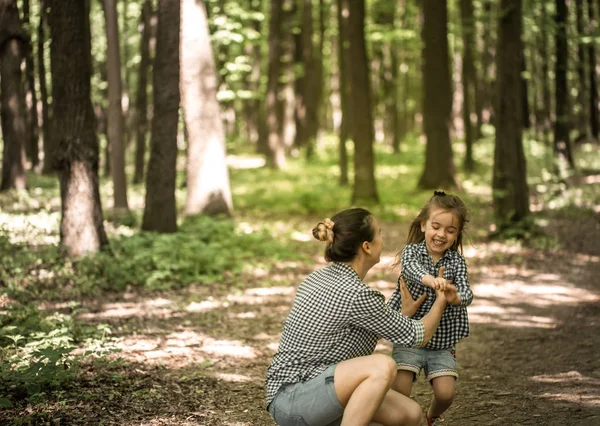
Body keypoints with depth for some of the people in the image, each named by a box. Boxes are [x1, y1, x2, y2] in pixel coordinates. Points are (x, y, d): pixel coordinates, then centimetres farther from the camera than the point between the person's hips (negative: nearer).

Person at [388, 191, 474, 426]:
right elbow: (410, 268, -30)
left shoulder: (456, 261, -1)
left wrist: (456, 297, -41)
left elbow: (466, 292, -16)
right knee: (399, 393, -15)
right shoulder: (412, 251, -6)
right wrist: (430, 280, -52)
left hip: (442, 342, 2)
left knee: (445, 393, -6)